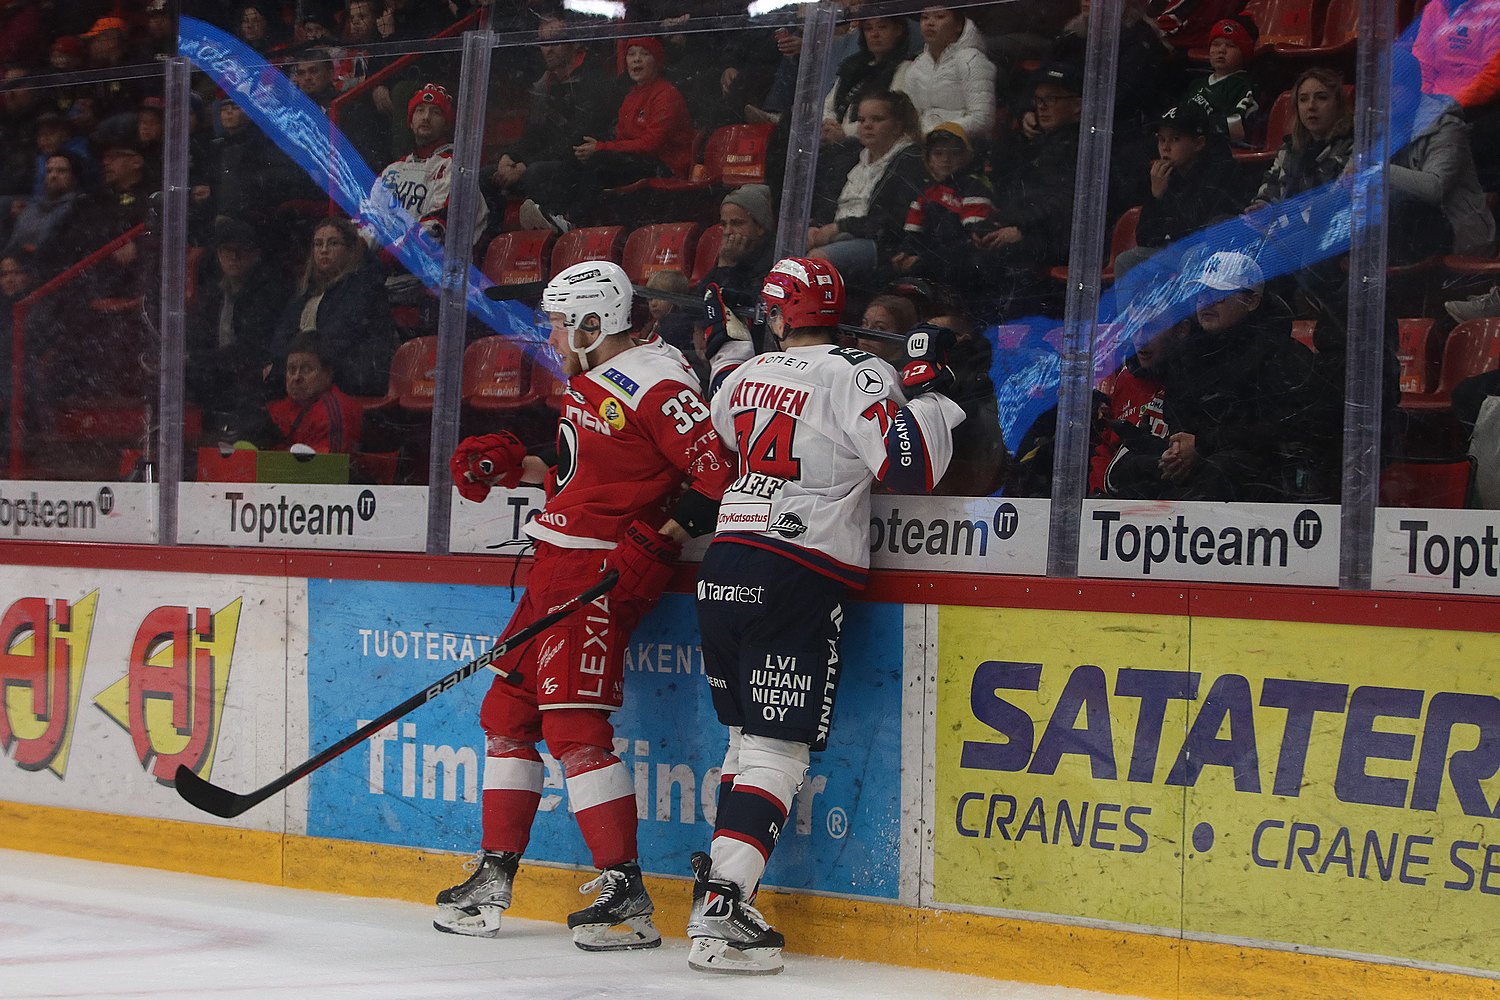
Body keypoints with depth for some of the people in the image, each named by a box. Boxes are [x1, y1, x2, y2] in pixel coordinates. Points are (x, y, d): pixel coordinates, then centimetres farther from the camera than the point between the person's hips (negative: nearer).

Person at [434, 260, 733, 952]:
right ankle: (494, 876, 22)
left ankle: (625, 891, -15)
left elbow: (719, 471, -21)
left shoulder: (655, 386, -15)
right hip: (560, 562, 11)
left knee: (573, 724, -17)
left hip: (607, 569, -11)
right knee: (508, 710, 13)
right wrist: (512, 465, 20)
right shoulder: (588, 382, 17)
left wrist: (656, 544, -21)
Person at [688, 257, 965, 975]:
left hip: (724, 568, 7)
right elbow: (912, 467, -16)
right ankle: (719, 916, -14)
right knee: (778, 747, -7)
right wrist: (926, 391, -3)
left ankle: (718, 885, 19)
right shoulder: (857, 375, -8)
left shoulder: (744, 377, 11)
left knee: (748, 735, 19)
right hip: (799, 581, -7)